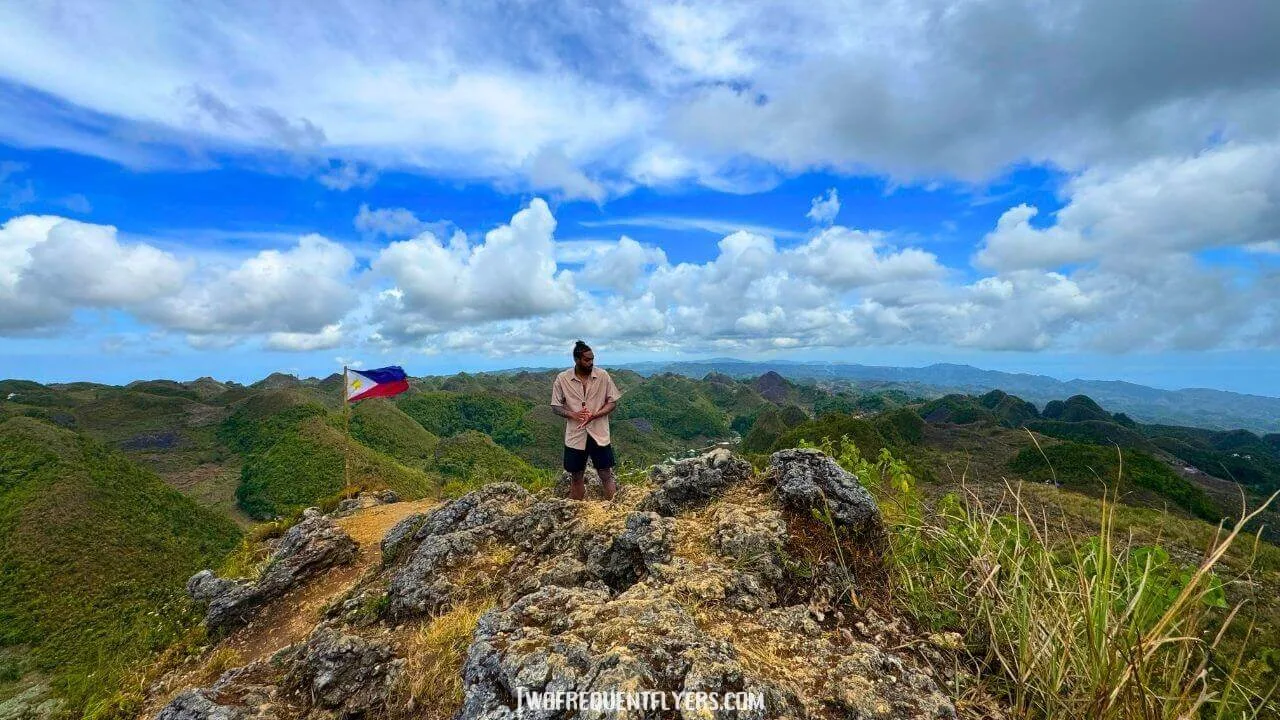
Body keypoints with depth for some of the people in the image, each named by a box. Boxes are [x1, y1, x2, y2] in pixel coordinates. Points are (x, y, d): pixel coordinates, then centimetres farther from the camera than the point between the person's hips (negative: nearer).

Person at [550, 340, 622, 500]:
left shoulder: (603, 376, -6)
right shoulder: (562, 379, -6)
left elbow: (612, 402, -2)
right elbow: (556, 406, 0)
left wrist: (594, 415, -19)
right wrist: (573, 414, -20)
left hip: (599, 434, 0)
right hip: (575, 436, 1)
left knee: (606, 475, 8)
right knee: (576, 477, 14)